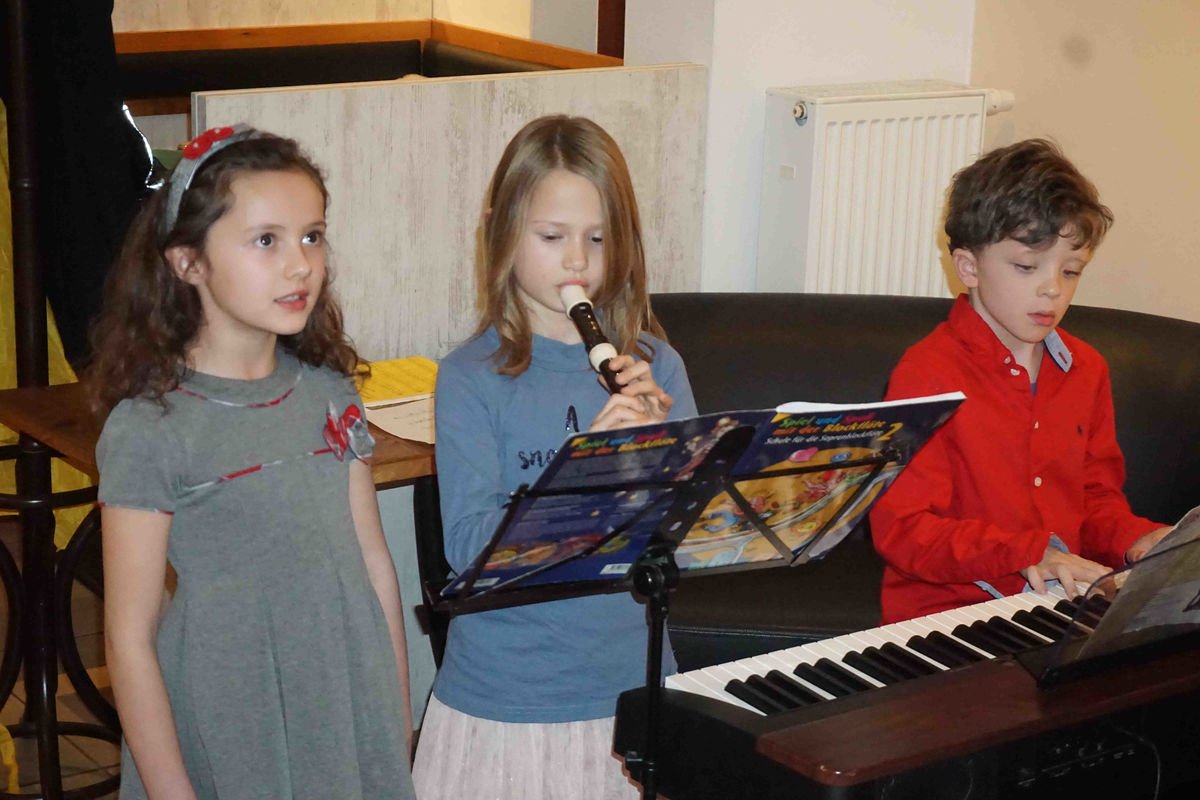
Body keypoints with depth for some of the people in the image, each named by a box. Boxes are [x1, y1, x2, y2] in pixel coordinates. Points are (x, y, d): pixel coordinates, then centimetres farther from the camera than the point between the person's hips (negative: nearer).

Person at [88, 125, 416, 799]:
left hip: (354, 730, 5)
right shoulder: (148, 429, -14)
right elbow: (130, 640, -12)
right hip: (228, 745, -5)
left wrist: (401, 728, 9)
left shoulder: (330, 394, 1)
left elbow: (375, 564, 7)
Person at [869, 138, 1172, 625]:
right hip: (949, 607, -6)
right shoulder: (928, 373, -10)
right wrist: (1026, 554, -22)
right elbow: (900, 528, -14)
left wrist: (1133, 539, 1)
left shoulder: (1086, 371, 13)